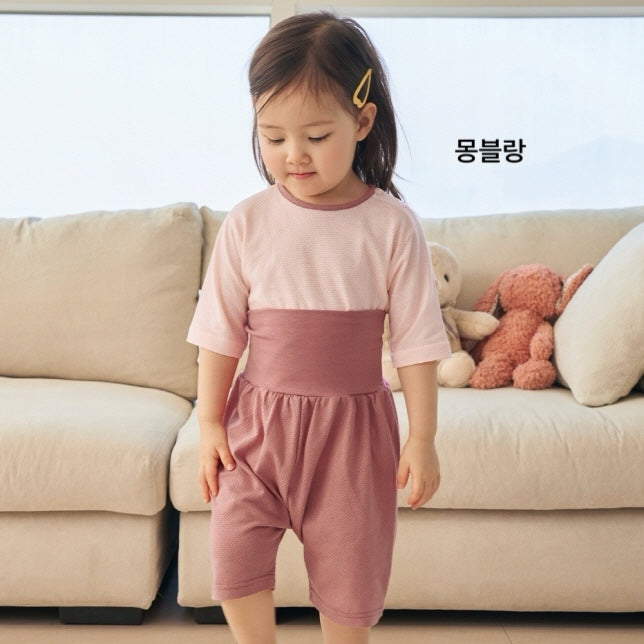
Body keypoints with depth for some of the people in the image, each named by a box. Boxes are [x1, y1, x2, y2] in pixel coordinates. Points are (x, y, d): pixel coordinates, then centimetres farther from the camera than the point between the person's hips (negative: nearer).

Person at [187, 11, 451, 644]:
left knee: (348, 573, 11)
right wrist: (208, 424, 1)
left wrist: (422, 439, -4)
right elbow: (220, 331, 1)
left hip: (351, 422, -1)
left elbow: (415, 339, -5)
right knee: (233, 560, -4)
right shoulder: (247, 223, -4)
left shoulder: (392, 225, -8)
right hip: (257, 416, 1)